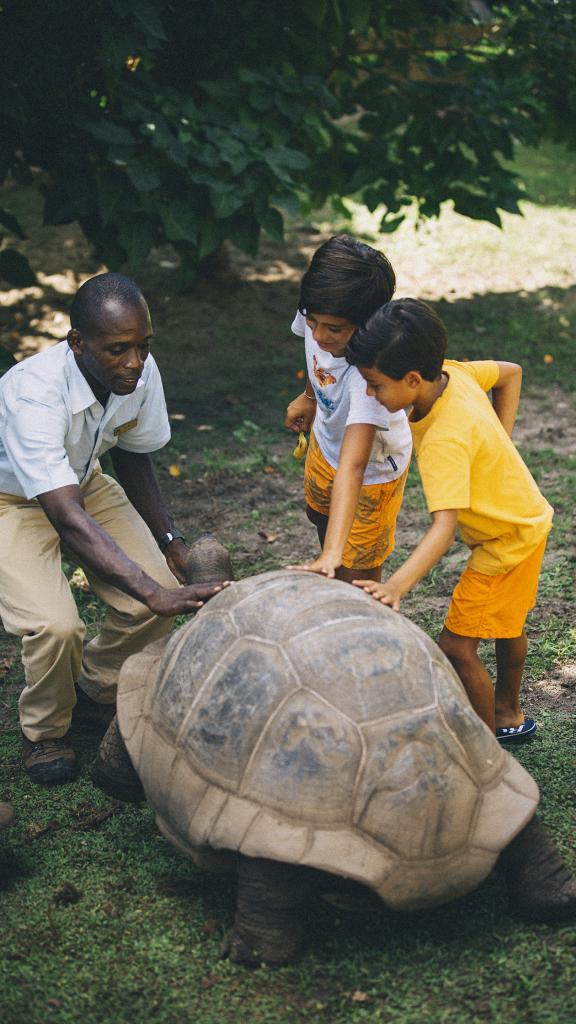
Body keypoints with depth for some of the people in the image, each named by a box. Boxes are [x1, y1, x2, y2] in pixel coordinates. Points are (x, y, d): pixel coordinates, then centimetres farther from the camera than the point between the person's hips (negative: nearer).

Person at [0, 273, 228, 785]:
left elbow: (132, 457, 3)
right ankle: (44, 731, 6)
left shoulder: (141, 373, -18)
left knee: (161, 596, -13)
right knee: (56, 625, -27)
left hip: (80, 481, 6)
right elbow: (69, 520, -44)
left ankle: (96, 690, 17)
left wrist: (171, 540, -4)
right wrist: (153, 591, -51)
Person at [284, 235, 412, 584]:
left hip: (372, 470, -7)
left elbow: (352, 467, -53)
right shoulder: (318, 316, -28)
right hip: (325, 444, 7)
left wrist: (332, 555, -59)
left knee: (355, 575, 6)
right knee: (325, 532, 30)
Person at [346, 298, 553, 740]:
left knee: (457, 646, -3)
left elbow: (445, 526, -43)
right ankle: (509, 716, 49)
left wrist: (396, 587, -55)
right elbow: (510, 373, 7)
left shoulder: (446, 439, -36)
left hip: (509, 540, -10)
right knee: (506, 624, 27)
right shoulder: (452, 372, -12)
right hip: (524, 517, 10)